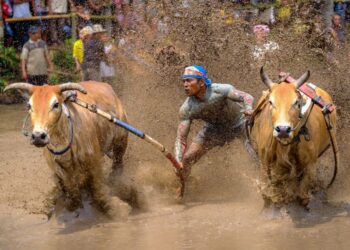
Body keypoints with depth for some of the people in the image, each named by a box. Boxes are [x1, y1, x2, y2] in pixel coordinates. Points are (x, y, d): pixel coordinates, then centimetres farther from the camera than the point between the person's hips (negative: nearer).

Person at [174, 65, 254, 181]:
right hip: (213, 130, 2)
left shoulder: (219, 90, -34)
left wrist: (248, 109, -58)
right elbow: (181, 137, -21)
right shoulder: (186, 109, -24)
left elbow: (246, 96, -34)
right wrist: (178, 161, -35)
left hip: (239, 124, -2)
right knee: (187, 158, -5)